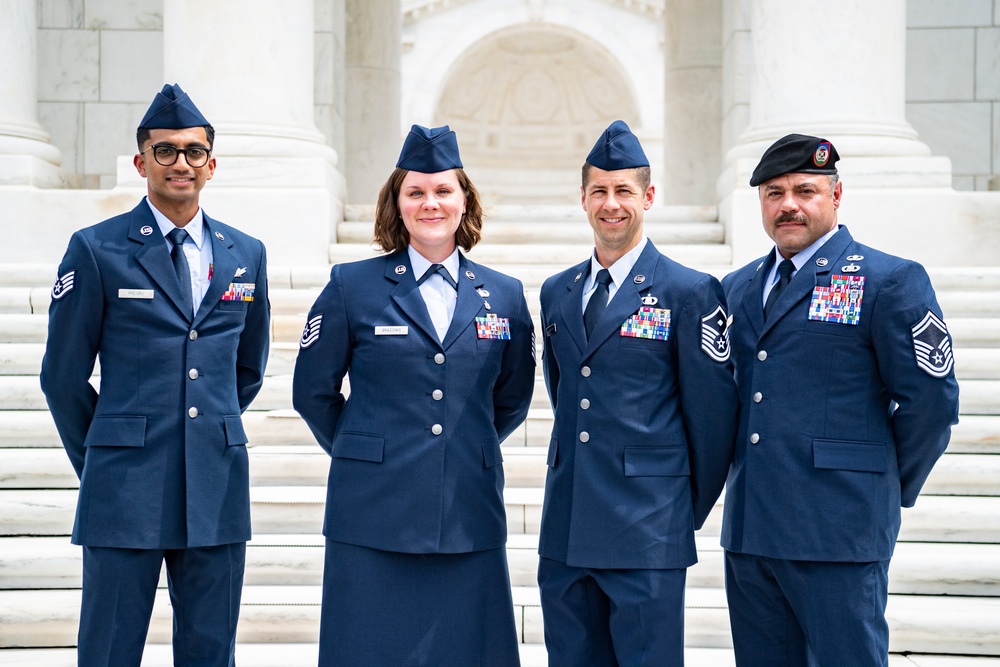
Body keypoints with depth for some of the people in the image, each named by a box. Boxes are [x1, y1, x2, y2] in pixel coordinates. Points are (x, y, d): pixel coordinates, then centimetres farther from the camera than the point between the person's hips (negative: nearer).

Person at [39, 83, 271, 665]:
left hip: (218, 488, 4)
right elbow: (64, 376, 2)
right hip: (126, 489, -3)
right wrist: (102, 462, 9)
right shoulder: (96, 250, -2)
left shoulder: (246, 255, 10)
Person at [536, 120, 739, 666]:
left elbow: (712, 415, -3)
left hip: (647, 535, -5)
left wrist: (688, 512, 3)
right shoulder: (556, 293, 13)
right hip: (564, 535, 5)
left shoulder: (691, 293, -5)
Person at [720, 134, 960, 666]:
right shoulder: (736, 288, 15)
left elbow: (929, 400, -5)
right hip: (748, 532, 6)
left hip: (838, 534, -6)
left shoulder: (890, 281, -4)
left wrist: (887, 488, 3)